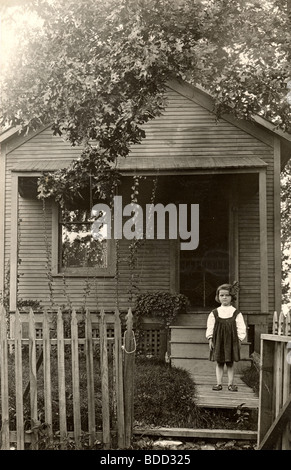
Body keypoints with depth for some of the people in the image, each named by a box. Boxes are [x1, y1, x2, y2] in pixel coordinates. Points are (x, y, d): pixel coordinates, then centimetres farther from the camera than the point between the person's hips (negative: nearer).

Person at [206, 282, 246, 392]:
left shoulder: (236, 313, 1)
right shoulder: (214, 313, 4)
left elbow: (241, 328, 0)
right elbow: (210, 327, 4)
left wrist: (239, 339, -6)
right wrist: (210, 339, -1)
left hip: (231, 341, -1)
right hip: (218, 341, 1)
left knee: (230, 363, 4)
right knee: (219, 363, 4)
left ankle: (230, 383, 8)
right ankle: (219, 383, 7)